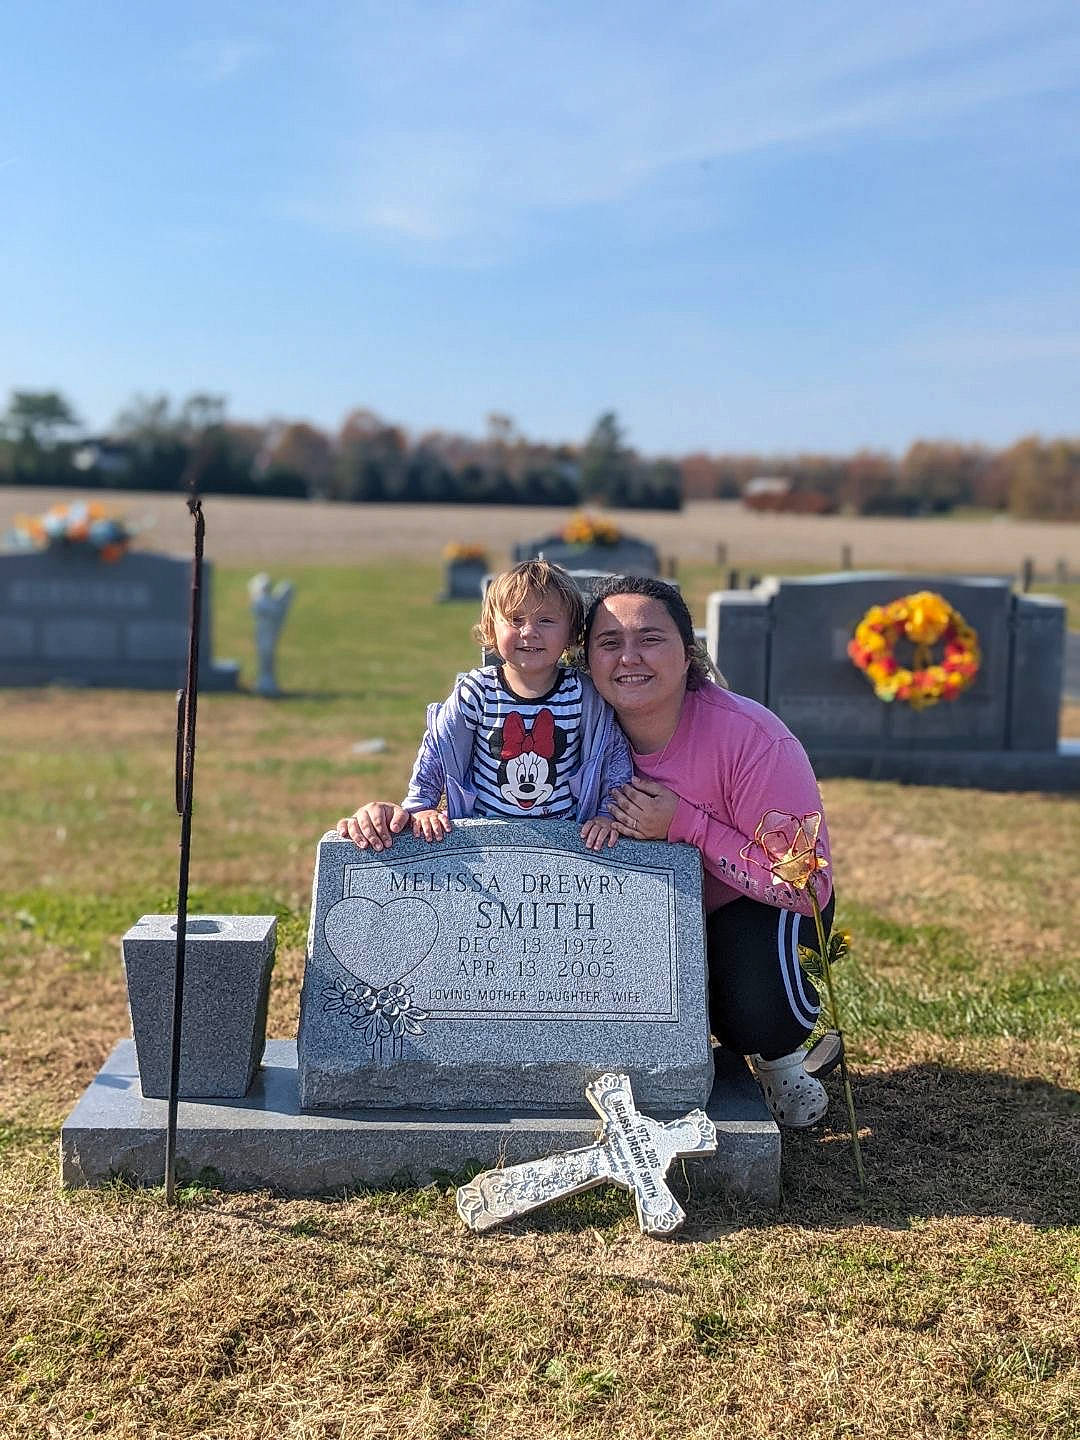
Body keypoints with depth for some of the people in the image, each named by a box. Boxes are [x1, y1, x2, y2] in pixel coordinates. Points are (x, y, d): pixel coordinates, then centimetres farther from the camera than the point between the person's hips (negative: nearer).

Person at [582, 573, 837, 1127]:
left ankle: (781, 1062, 7)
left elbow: (808, 885, -29)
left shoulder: (754, 738, -30)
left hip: (759, 904, -3)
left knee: (758, 1003, -32)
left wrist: (686, 825, -35)